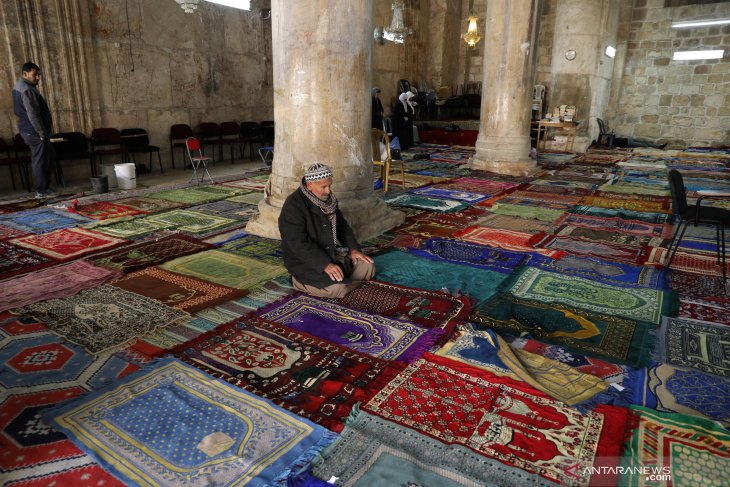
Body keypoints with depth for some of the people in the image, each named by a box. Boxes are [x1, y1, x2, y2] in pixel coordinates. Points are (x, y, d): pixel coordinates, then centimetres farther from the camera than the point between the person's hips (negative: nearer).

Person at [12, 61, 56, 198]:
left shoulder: (19, 86, 18)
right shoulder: (27, 90, -16)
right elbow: (32, 114, -22)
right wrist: (42, 133, -20)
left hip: (27, 129, 10)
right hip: (34, 131, -10)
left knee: (50, 158, 15)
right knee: (40, 160, -5)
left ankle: (44, 187, 18)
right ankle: (42, 191, 0)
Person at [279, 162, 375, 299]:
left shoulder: (328, 199, 4)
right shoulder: (294, 205, -21)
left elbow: (342, 225, 14)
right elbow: (298, 244, -27)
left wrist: (353, 249, -1)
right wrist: (325, 264, -33)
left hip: (332, 253, 8)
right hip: (305, 261, -8)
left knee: (367, 267, -4)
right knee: (337, 288, -27)